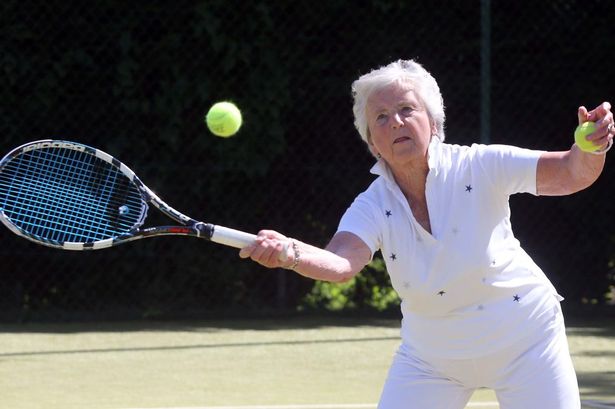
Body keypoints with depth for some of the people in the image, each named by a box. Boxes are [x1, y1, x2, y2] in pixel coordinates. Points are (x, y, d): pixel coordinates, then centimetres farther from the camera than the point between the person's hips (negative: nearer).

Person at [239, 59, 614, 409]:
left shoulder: (478, 168, -19)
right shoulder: (375, 207, -15)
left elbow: (570, 174, -23)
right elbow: (341, 263, -34)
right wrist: (289, 253, -56)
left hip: (524, 343, -1)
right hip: (432, 358, 2)